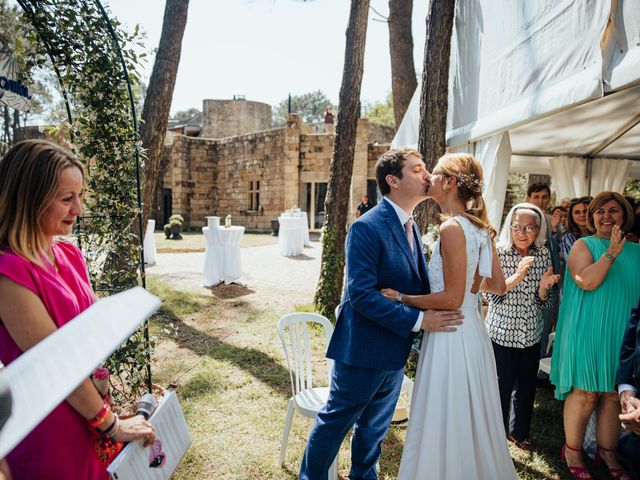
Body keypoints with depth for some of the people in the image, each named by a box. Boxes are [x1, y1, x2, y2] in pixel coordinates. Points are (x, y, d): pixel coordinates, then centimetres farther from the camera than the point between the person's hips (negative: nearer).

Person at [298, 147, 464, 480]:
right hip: (364, 351, -8)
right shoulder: (367, 228, -20)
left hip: (395, 353, 8)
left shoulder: (410, 226, 8)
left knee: (375, 427, 25)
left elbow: (417, 284, 12)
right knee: (335, 422, 12)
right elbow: (361, 294, -26)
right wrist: (417, 320, -25)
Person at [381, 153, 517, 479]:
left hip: (451, 335, -9)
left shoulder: (452, 227, -19)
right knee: (470, 421, 24)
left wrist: (402, 298, -13)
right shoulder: (480, 227, 7)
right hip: (472, 330, 9)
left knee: (444, 424, 7)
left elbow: (452, 299, -21)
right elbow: (498, 286, 11)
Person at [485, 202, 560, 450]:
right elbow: (491, 295, -15)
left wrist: (544, 287, -19)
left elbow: (543, 303, 3)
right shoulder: (498, 252, -12)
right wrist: (517, 276, -29)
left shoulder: (543, 254, -1)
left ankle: (519, 431, 40)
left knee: (528, 387, 17)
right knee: (502, 387, 5)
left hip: (531, 334, 4)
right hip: (502, 332, -4)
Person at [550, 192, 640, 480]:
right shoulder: (584, 245, -3)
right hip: (588, 333, -4)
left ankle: (607, 451, 30)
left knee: (613, 394, 12)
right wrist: (611, 253, -20)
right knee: (585, 394, 1)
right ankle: (572, 450, 19)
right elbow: (586, 281, -18)